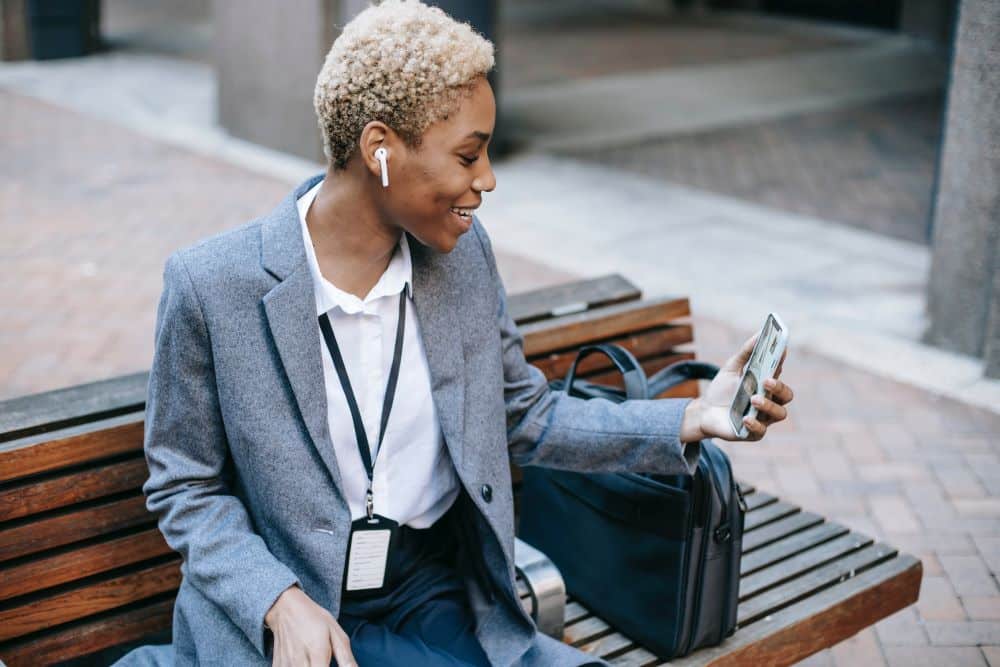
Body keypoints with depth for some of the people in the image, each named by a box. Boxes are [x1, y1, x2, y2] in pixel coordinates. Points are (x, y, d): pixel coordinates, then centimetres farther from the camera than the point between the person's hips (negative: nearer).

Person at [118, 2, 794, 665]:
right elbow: (187, 488, -5)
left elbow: (525, 416, 9)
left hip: (438, 604, 4)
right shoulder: (211, 284, -14)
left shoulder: (463, 252, -1)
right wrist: (283, 605, -19)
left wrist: (691, 420, -2)